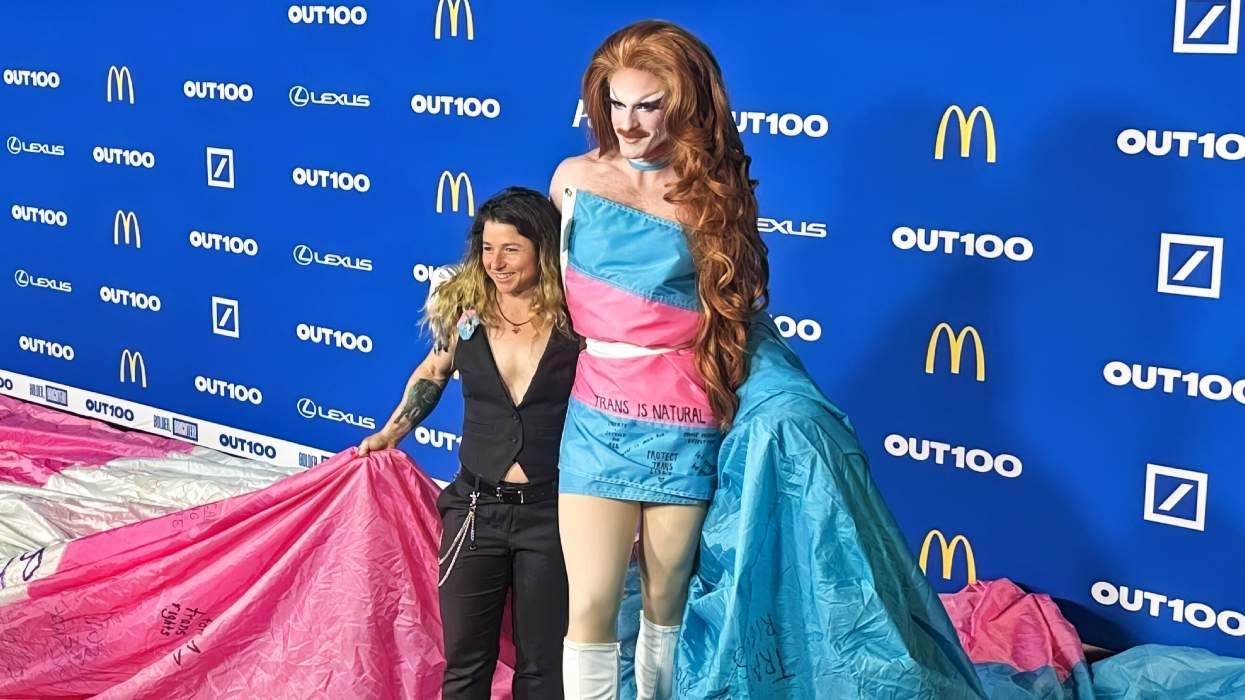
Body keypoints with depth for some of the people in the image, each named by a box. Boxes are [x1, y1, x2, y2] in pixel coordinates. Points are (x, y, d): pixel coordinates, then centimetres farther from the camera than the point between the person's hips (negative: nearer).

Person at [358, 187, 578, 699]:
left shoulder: (573, 320, -11)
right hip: (475, 507, 2)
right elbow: (432, 373, 18)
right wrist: (390, 434, 12)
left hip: (550, 514, -2)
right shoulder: (462, 310, -2)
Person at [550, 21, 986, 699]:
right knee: (591, 606, -2)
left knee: (668, 602, 12)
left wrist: (792, 408, -9)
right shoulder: (576, 178, -1)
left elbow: (744, 309, 2)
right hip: (598, 423, 0)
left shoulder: (714, 196, -1)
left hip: (688, 432, 0)